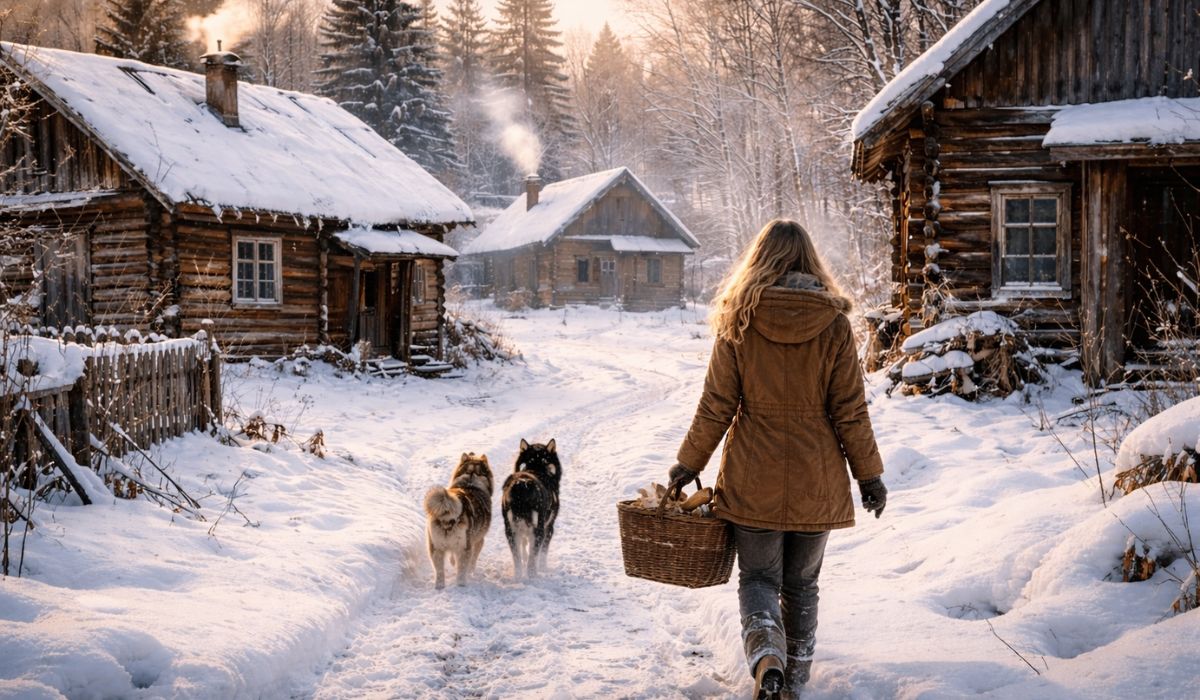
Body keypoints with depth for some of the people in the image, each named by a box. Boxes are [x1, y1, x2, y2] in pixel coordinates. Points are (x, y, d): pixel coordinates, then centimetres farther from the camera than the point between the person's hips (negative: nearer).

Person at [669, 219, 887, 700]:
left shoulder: (738, 321, -7)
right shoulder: (834, 323, -6)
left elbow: (716, 406, -4)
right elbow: (850, 412, -4)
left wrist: (689, 463, 8)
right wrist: (869, 475, 7)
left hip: (753, 478, -1)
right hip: (816, 480, 1)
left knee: (758, 577, 10)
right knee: (801, 584, 17)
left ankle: (766, 652, -16)